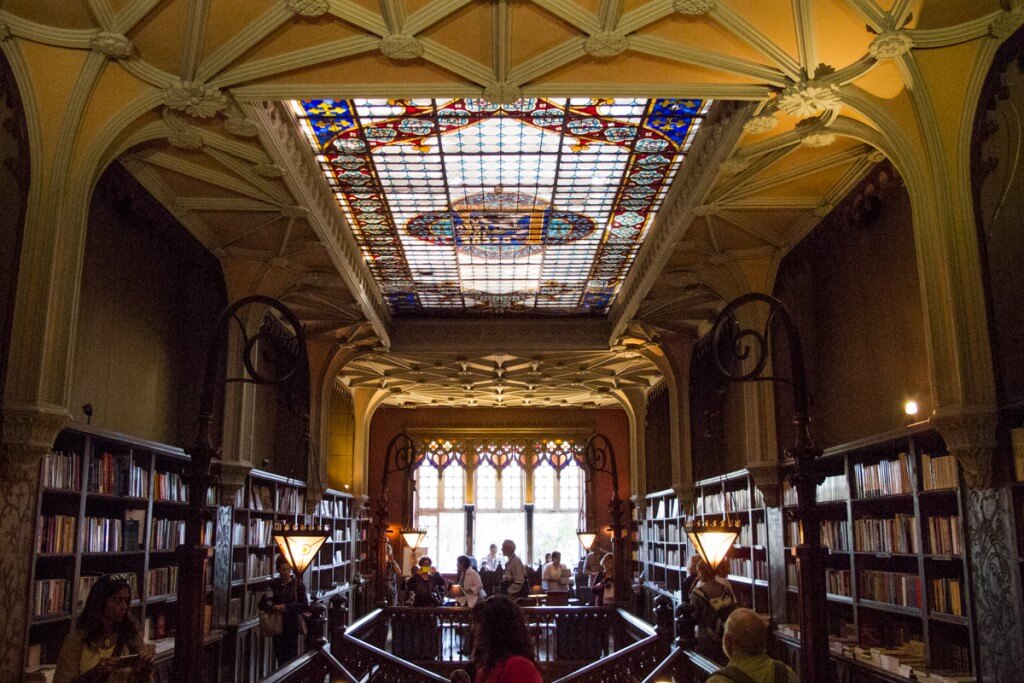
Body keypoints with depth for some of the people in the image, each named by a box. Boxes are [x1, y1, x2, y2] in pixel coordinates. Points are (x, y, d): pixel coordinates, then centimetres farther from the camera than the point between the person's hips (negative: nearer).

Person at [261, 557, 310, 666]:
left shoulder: (298, 585, -1)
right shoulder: (273, 584, 4)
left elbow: (305, 605, -7)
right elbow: (262, 604, 0)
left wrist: (286, 607, -17)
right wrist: (274, 607, -18)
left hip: (292, 625, -2)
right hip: (277, 625, 2)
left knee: (291, 657, -4)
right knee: (280, 655, 7)